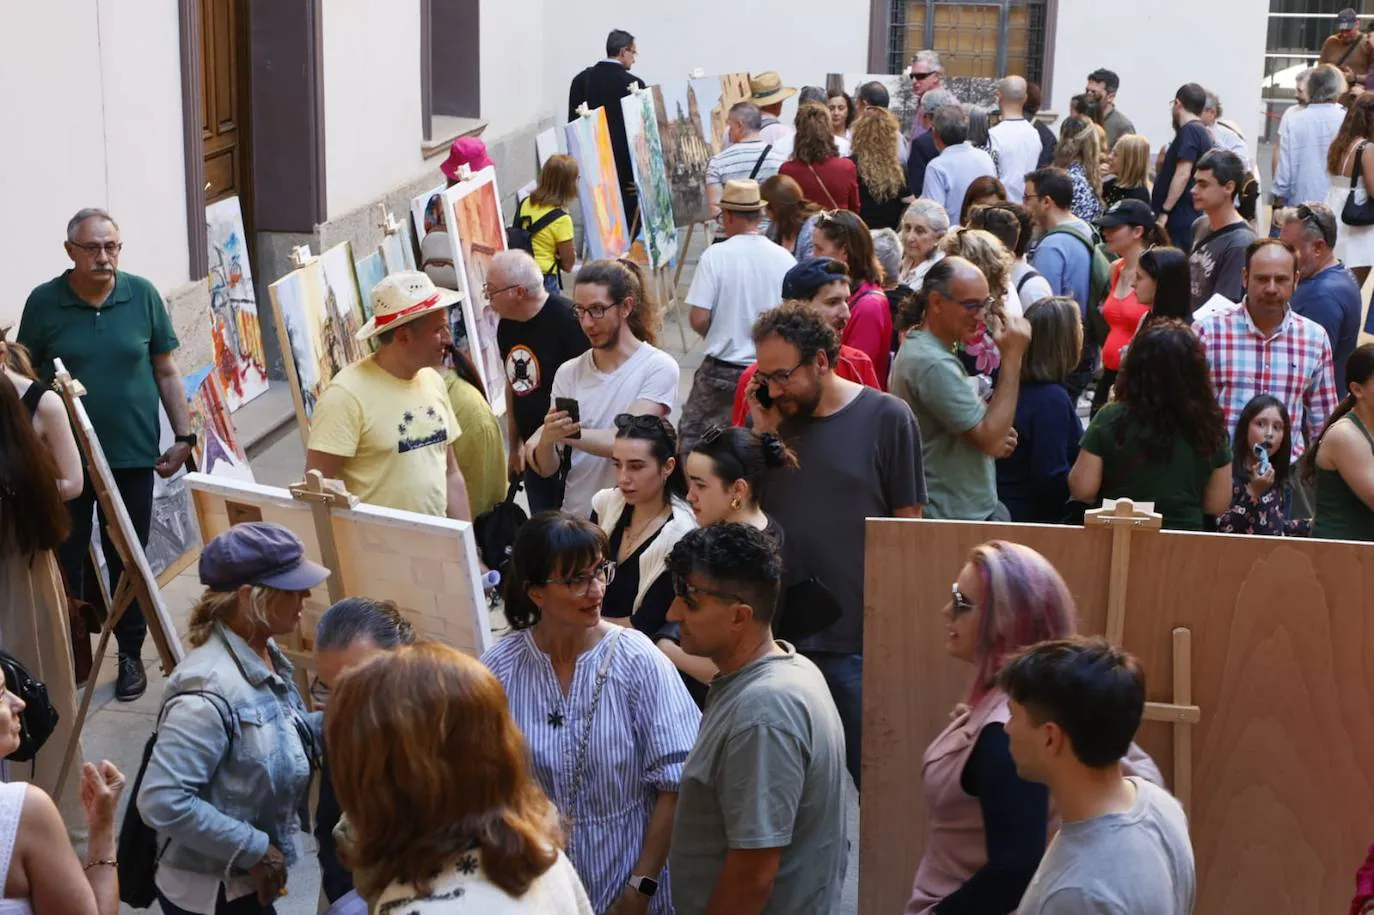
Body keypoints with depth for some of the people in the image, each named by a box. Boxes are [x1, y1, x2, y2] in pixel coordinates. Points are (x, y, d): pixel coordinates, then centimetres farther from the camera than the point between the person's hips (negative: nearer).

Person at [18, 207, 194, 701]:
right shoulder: (44, 303, -5)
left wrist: (183, 436, 2)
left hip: (132, 456, 1)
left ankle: (130, 654, 23)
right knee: (66, 561, 6)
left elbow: (166, 370, 5)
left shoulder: (142, 295, -2)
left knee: (128, 562, 9)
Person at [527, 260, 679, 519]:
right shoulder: (568, 373, 8)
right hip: (573, 519, 4)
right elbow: (547, 468, 6)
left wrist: (567, 433, -9)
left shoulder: (658, 368, -4)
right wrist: (546, 439, -14)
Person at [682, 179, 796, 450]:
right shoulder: (785, 259, -4)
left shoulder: (715, 255, -12)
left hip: (722, 369, -3)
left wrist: (718, 336, 6)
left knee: (693, 437, 9)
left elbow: (698, 319, -15)